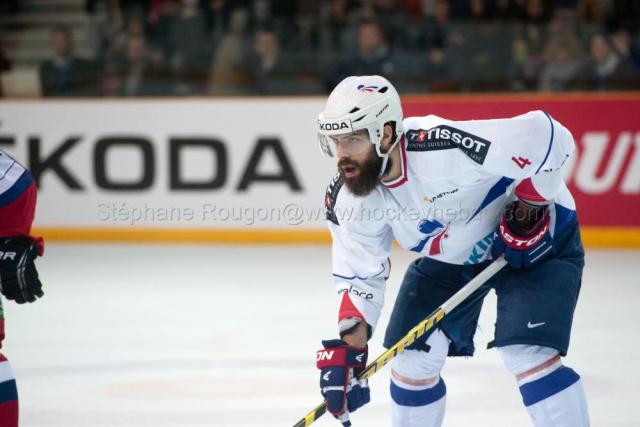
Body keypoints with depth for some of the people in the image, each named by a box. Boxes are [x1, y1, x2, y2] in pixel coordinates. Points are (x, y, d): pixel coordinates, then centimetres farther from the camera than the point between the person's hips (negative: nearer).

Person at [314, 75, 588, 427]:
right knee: (412, 354, 2)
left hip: (538, 239, -6)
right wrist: (345, 348, -15)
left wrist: (529, 207, -25)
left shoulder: (447, 148, -39)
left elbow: (547, 136, -34)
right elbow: (358, 277, -5)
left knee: (527, 353, -22)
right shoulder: (348, 200, -17)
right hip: (449, 256, 7)